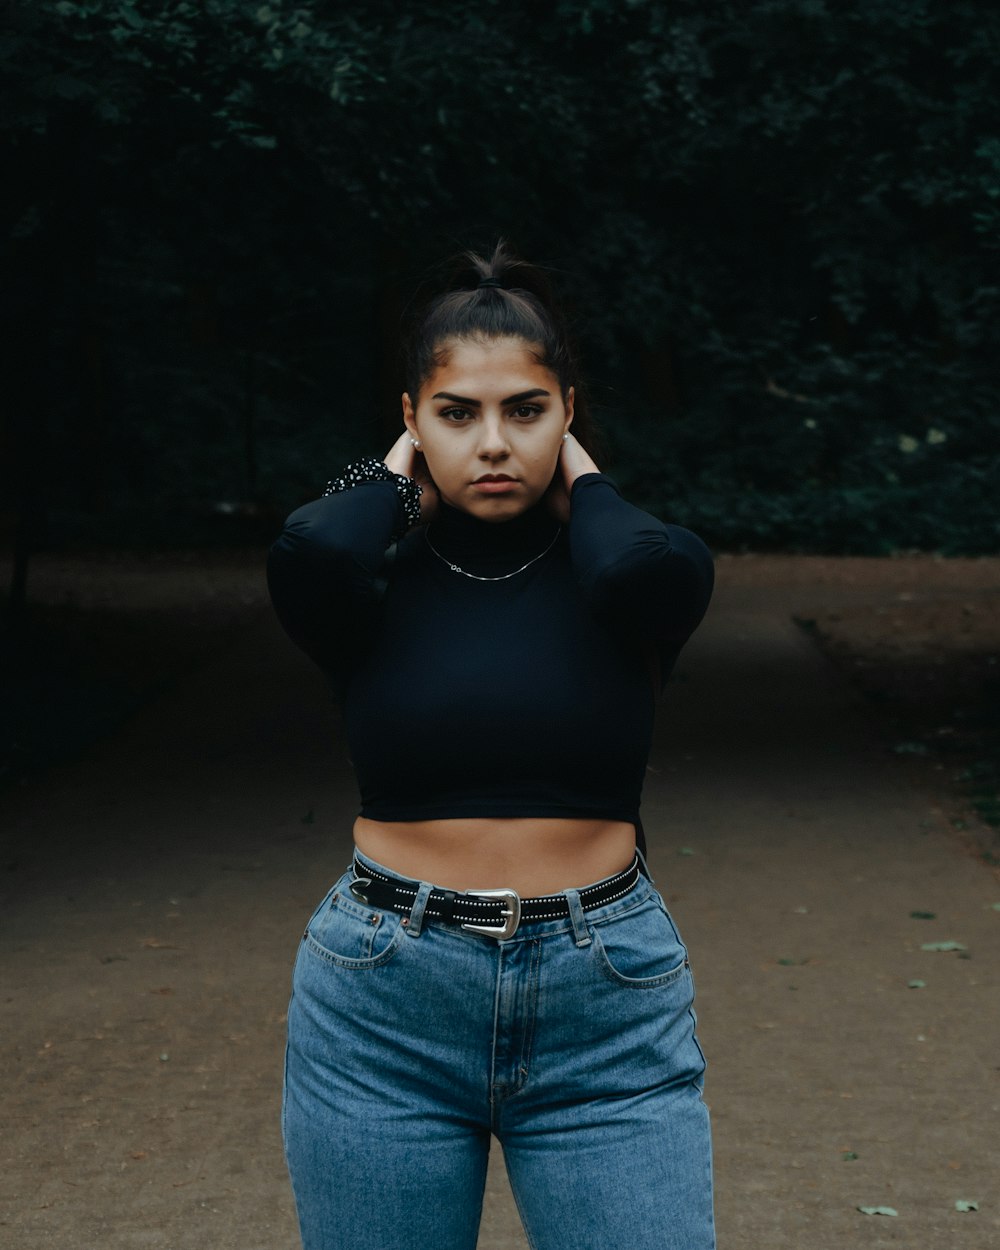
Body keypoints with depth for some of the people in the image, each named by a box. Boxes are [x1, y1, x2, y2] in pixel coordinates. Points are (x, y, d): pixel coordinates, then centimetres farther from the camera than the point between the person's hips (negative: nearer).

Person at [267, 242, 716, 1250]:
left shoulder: (619, 566, 0)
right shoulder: (376, 581, 1)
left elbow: (648, 569, -24)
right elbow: (313, 552, -23)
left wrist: (578, 473, -4)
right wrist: (398, 472, -3)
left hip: (608, 1014, 0)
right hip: (383, 1014, 1)